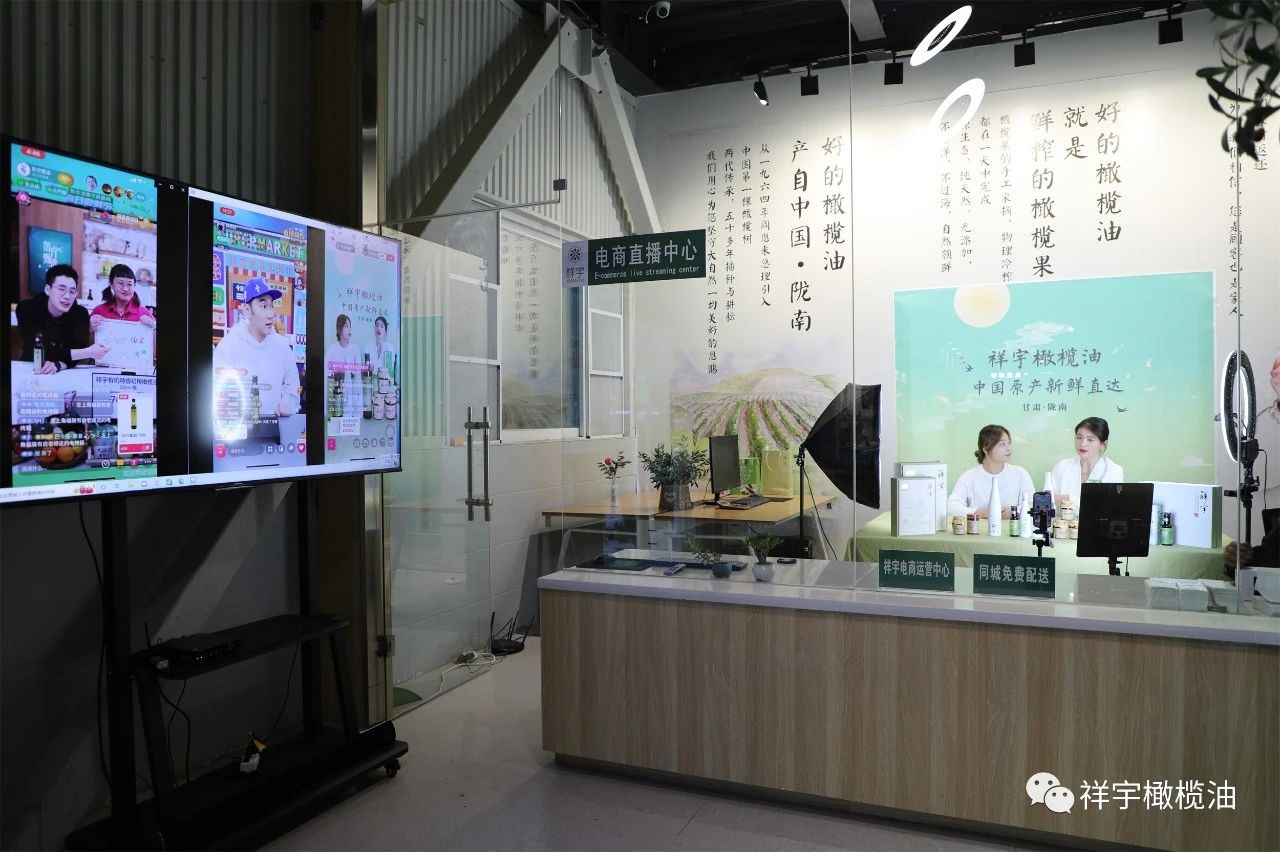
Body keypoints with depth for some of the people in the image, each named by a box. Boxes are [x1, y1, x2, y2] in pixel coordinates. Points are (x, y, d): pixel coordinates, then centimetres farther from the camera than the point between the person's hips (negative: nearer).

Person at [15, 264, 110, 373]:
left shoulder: (80, 313, -7)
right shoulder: (27, 308, -12)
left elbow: (78, 349, -14)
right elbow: (39, 351, -21)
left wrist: (58, 365, -34)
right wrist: (88, 353, -30)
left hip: (65, 373, 2)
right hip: (31, 370, -2)